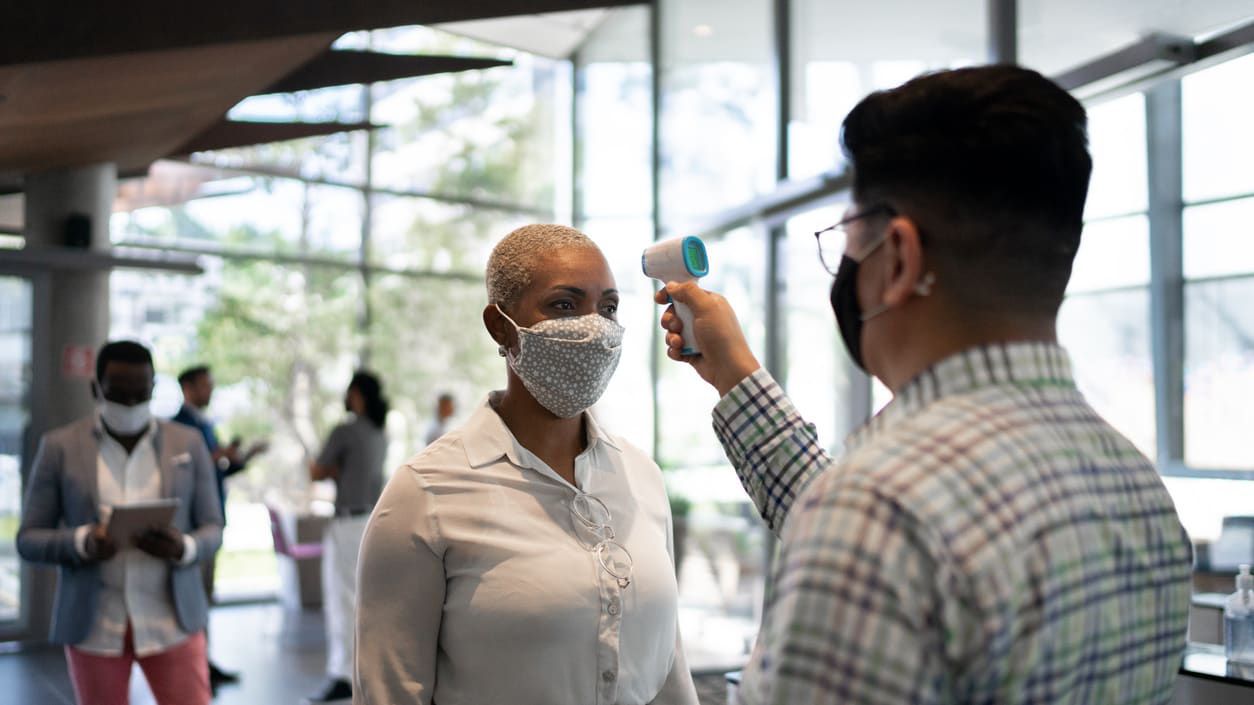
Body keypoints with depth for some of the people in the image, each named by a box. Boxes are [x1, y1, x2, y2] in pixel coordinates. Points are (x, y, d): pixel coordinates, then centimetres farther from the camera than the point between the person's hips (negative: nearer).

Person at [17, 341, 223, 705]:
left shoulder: (188, 443, 3)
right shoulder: (60, 447, 0)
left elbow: (212, 529, 6)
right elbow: (28, 539, 0)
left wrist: (184, 548, -17)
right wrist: (81, 542, -21)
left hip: (172, 621, 0)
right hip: (93, 625, 0)